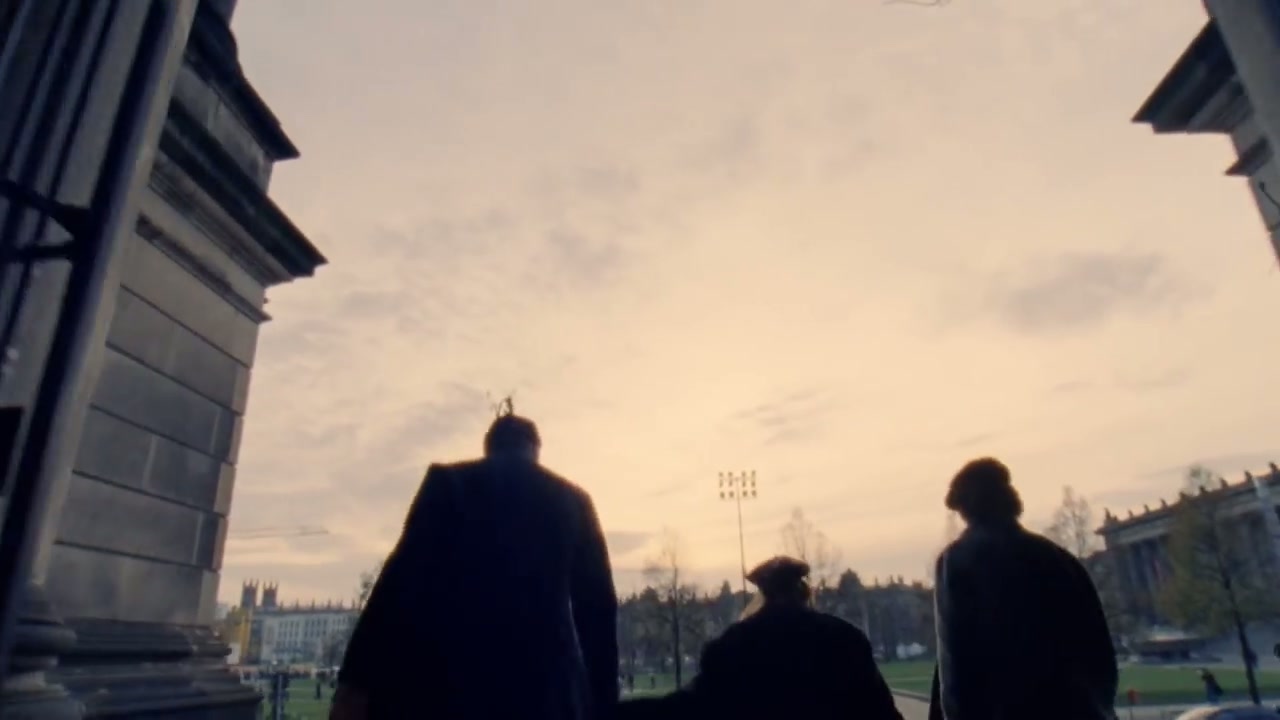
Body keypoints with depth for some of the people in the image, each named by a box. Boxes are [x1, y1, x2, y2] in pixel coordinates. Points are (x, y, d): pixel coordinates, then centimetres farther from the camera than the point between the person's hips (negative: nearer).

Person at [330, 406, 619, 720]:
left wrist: (358, 680, -3)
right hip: (547, 689, 2)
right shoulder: (573, 499, 14)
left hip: (449, 684, -2)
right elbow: (598, 603, 10)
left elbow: (403, 582, -3)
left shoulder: (448, 481, 7)